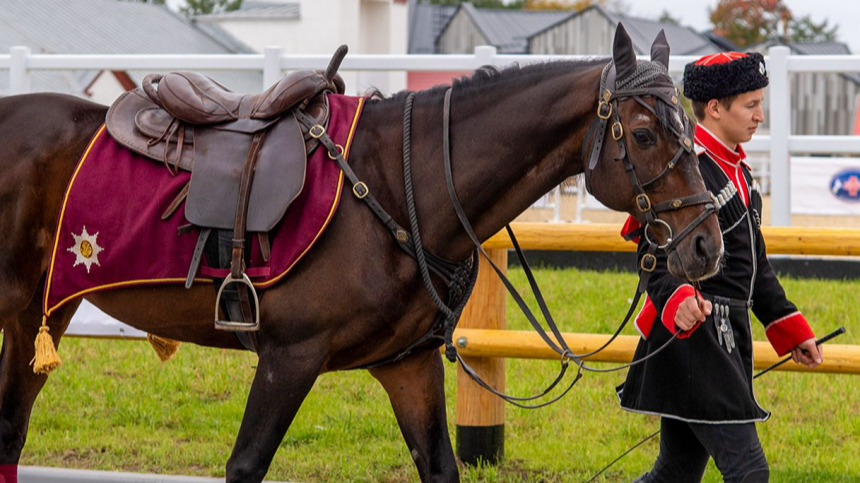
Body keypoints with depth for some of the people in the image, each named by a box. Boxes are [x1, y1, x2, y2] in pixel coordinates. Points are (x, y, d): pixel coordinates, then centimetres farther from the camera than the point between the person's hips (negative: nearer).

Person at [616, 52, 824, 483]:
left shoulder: (735, 168, 18)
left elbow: (753, 264, 26)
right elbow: (656, 258, -20)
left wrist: (791, 330, 24)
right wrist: (677, 301, -40)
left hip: (728, 341, 10)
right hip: (692, 337, -10)